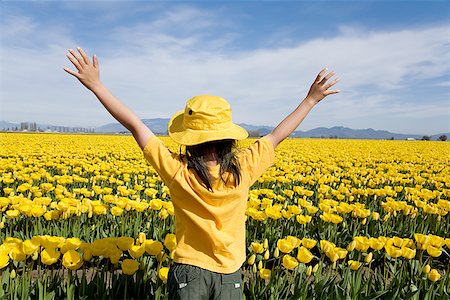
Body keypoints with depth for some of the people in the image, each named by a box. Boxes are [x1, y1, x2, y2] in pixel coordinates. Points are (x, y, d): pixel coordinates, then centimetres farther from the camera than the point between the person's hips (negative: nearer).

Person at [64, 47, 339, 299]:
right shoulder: (243, 169, -18)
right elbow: (278, 136, -4)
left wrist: (95, 84, -7)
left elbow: (135, 125, -16)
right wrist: (312, 99, 9)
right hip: (231, 276, 2)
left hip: (189, 272, -1)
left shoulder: (177, 171, -22)